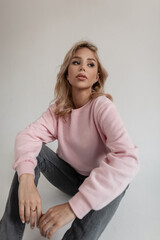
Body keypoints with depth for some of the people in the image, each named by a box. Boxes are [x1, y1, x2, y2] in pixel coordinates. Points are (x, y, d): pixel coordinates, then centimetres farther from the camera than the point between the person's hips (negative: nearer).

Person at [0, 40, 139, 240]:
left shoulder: (102, 106, -22)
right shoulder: (59, 108, -7)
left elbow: (128, 158, -38)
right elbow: (28, 134, -21)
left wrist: (74, 205, -43)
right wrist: (26, 177, -43)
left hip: (99, 184, -3)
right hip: (70, 176, 4)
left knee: (119, 175, -34)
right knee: (34, 150, -18)